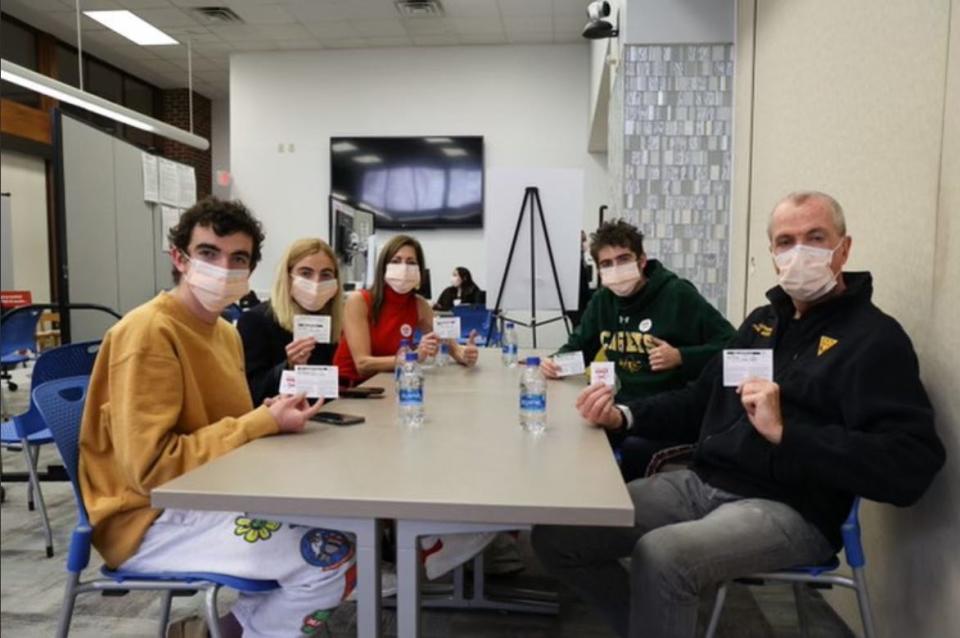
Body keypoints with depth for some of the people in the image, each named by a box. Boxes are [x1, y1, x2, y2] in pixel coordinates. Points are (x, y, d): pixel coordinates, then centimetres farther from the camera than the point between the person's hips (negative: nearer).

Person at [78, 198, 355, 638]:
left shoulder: (225, 332, 8)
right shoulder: (149, 333, -20)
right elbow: (150, 468, -24)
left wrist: (270, 416, -7)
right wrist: (264, 424, -23)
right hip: (149, 521, -9)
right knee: (334, 557, -17)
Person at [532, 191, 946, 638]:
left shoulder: (875, 338, -6)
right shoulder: (762, 320, 15)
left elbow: (911, 466, -17)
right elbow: (704, 400, 21)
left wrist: (784, 432, -25)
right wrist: (624, 417, 5)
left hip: (788, 510, -6)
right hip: (702, 482, 7)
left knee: (658, 556, -35)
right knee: (556, 535, -4)